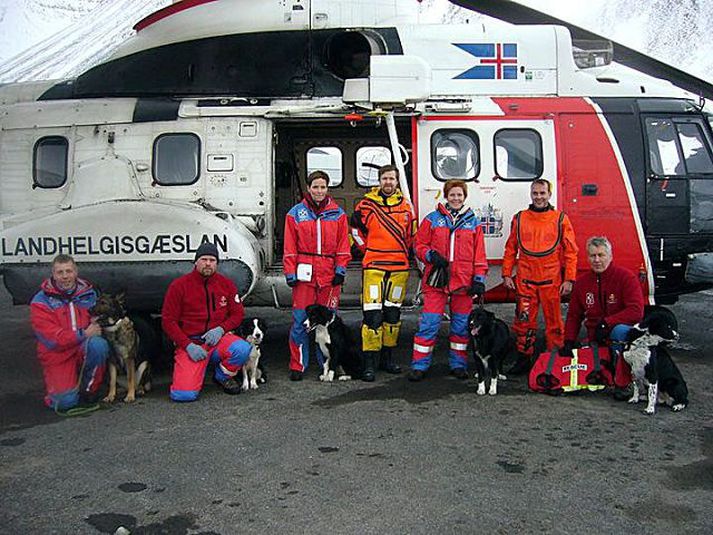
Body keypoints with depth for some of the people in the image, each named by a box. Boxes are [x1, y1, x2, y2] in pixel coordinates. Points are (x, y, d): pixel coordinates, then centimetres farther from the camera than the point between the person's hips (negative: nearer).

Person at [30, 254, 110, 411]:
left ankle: (89, 389, -8)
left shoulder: (88, 294, 5)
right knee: (66, 402, -22)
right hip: (58, 358, -2)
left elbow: (98, 319, 18)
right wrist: (83, 334, -19)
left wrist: (96, 325, -7)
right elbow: (52, 339, -13)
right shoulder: (41, 302, -5)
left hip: (85, 350, 3)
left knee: (99, 344, -33)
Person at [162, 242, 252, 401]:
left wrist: (221, 329, -11)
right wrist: (188, 345, -14)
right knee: (184, 394, -22)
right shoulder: (179, 285, -2)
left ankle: (223, 376, 3)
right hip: (190, 343, -3)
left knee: (243, 349, -31)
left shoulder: (226, 284, 6)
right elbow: (168, 321, -3)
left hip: (218, 339, 3)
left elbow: (238, 313, 9)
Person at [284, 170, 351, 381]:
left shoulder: (338, 214, 9)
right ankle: (298, 366, 8)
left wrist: (340, 270, -1)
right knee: (300, 321, -2)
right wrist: (290, 273, -2)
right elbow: (290, 247, 4)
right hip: (304, 274, -1)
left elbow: (343, 245, 8)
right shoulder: (296, 213, 6)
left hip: (329, 274, 1)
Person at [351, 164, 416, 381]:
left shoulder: (406, 205, 9)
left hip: (399, 267, 4)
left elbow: (411, 234, 21)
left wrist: (403, 254, 15)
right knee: (372, 314, -10)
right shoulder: (367, 204, 0)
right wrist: (367, 249, 7)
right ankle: (370, 362, -5)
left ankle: (387, 357, 21)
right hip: (373, 266, -3)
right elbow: (355, 227, 12)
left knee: (393, 313, 10)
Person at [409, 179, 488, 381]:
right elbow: (420, 245, 7)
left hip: (463, 281, 2)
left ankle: (458, 364, 21)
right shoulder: (432, 219, 6)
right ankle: (419, 365, 5)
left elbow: (479, 254, 9)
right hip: (436, 280, -2)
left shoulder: (473, 222, 11)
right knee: (429, 324, -3)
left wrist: (479, 279, 2)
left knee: (461, 325, 8)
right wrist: (431, 255, -12)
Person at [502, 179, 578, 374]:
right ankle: (524, 358, 16)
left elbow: (570, 251, 2)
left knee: (554, 322, 5)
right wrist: (507, 274, 5)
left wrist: (569, 279, -4)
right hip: (525, 280, 2)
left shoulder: (561, 219, 3)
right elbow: (510, 248, 12)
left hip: (551, 281, -1)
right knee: (524, 321, 4)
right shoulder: (519, 219, 9)